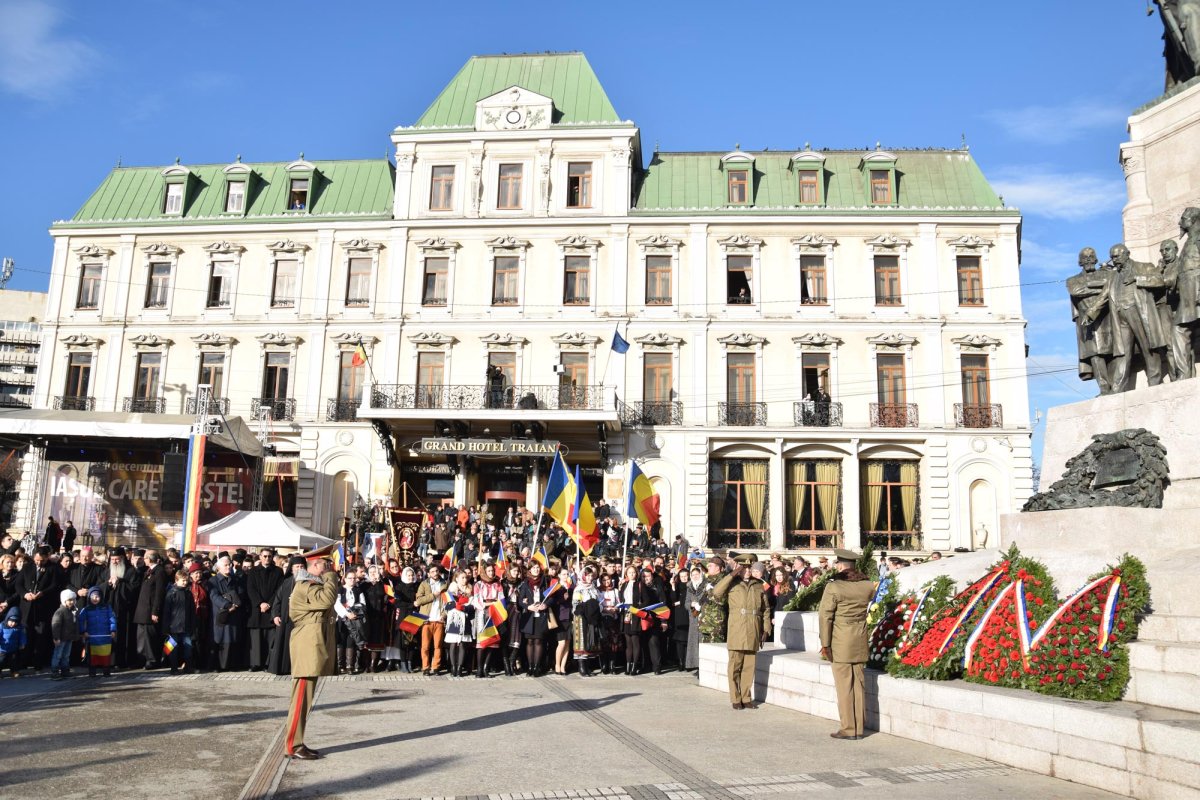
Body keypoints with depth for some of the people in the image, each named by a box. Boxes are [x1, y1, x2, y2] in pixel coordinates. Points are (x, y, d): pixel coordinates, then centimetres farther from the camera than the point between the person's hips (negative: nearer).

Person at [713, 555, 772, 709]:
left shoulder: (758, 586, 13)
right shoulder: (732, 584, 4)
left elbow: (766, 609, 15)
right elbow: (716, 592, -15)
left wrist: (766, 630, 7)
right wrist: (732, 575, -15)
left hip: (753, 633, 3)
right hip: (736, 632, -3)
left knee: (749, 667, 7)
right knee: (735, 666, -1)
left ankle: (746, 698, 17)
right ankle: (735, 699, 8)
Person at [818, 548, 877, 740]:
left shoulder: (833, 587, -12)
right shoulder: (868, 585, 2)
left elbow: (825, 616, -11)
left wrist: (825, 644, -6)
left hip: (841, 643, -5)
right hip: (861, 642, 5)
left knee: (844, 686, 2)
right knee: (859, 685, 12)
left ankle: (848, 729, 6)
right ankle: (859, 728, 18)